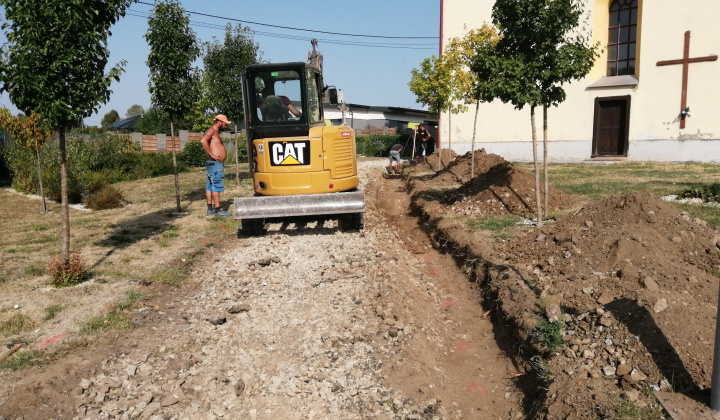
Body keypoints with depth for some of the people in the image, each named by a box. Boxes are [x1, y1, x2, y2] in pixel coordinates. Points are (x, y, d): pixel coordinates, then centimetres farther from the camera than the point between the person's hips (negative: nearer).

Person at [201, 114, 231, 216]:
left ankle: (210, 209, 14)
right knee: (217, 186, -9)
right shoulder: (212, 130, -11)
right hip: (215, 163, -10)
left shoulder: (215, 132, 20)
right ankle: (217, 209, -9)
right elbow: (203, 140, -28)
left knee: (210, 186, 10)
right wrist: (211, 154, -25)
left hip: (216, 163, 10)